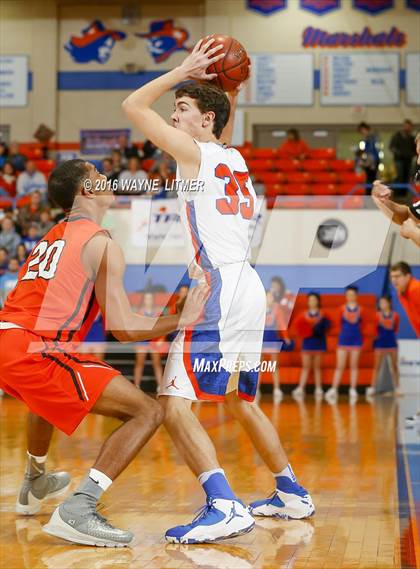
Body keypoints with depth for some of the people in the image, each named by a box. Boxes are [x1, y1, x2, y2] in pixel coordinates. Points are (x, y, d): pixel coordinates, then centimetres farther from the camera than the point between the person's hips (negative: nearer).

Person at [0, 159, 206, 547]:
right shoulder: (102, 244, -2)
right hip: (35, 352, -9)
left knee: (49, 393, 43)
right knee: (148, 412, -9)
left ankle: (34, 485, 56)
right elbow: (123, 328, -9)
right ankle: (78, 509, -18)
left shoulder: (52, 237, 24)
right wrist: (183, 319, 2)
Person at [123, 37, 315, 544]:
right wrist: (229, 92, 30)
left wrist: (184, 69, 4)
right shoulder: (235, 158, 19)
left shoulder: (193, 152, -3)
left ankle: (224, 507, -27)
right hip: (248, 289, 9)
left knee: (174, 404, -15)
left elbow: (133, 105, -2)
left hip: (219, 291, -9)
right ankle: (292, 494, 31)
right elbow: (225, 129, 44)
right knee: (240, 401, 23)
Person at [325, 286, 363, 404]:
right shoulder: (342, 309, 0)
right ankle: (333, 390, 0)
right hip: (343, 339, 0)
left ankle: (353, 390, 7)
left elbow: (363, 324, 3)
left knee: (354, 366, 4)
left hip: (356, 340, 0)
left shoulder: (360, 309, 1)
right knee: (340, 366, -1)